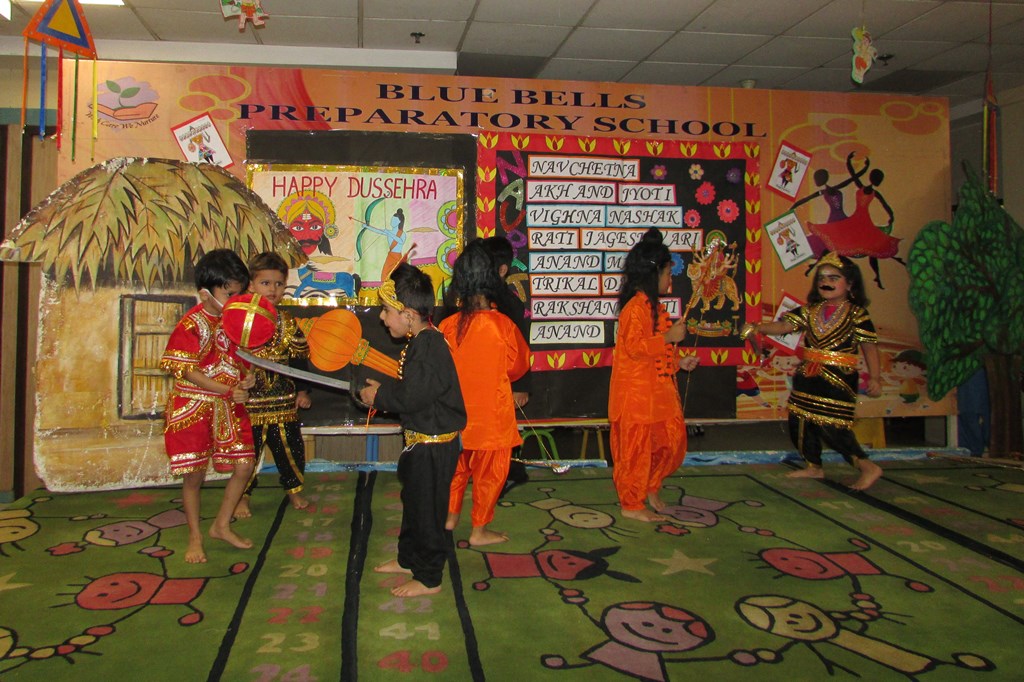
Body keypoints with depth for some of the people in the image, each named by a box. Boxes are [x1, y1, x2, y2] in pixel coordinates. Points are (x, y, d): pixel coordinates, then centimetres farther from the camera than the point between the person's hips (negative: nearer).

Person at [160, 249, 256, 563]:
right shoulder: (191, 325, -15)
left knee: (244, 465, 7)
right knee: (194, 475, 3)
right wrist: (228, 390, -22)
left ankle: (222, 526, 26)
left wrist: (246, 379, -8)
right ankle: (195, 537, 22)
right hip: (194, 408, -6)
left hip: (230, 408, 6)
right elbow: (188, 372, -17)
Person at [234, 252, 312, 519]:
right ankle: (243, 496, 25)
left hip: (283, 399, 3)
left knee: (290, 447, 11)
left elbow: (300, 358, 9)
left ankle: (294, 490, 31)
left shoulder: (287, 322, 3)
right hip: (249, 401, -2)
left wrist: (303, 391, 7)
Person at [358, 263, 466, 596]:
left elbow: (412, 397, -29)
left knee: (427, 509, 3)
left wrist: (379, 396, -14)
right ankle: (409, 559, 42)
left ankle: (429, 578, 17)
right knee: (413, 501, 24)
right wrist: (382, 387, 2)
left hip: (434, 445, -11)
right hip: (420, 440, 11)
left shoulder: (429, 348, -25)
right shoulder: (420, 342, 8)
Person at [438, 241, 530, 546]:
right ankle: (480, 530, 21)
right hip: (492, 412, -3)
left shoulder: (447, 325, -11)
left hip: (457, 412, 3)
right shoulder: (503, 326, -18)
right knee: (488, 471, 11)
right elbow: (519, 366, -3)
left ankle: (450, 516, 36)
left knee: (457, 464, 23)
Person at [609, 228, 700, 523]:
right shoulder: (637, 305, -16)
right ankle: (632, 505, 12)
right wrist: (669, 337, -23)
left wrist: (678, 361, 15)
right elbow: (634, 347, -26)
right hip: (637, 392, -10)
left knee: (671, 440, 14)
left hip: (658, 390, 10)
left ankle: (650, 487, 32)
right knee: (636, 447, 0)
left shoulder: (653, 305, 16)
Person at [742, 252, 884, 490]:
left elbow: (869, 347, -3)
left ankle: (868, 467, 5)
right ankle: (814, 467, 31)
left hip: (838, 379, -6)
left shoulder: (857, 315, -4)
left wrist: (874, 378, -8)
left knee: (831, 426, -12)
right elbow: (783, 326, 1)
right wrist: (757, 328, -14)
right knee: (799, 422, 11)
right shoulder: (810, 310, 8)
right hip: (807, 377, 6)